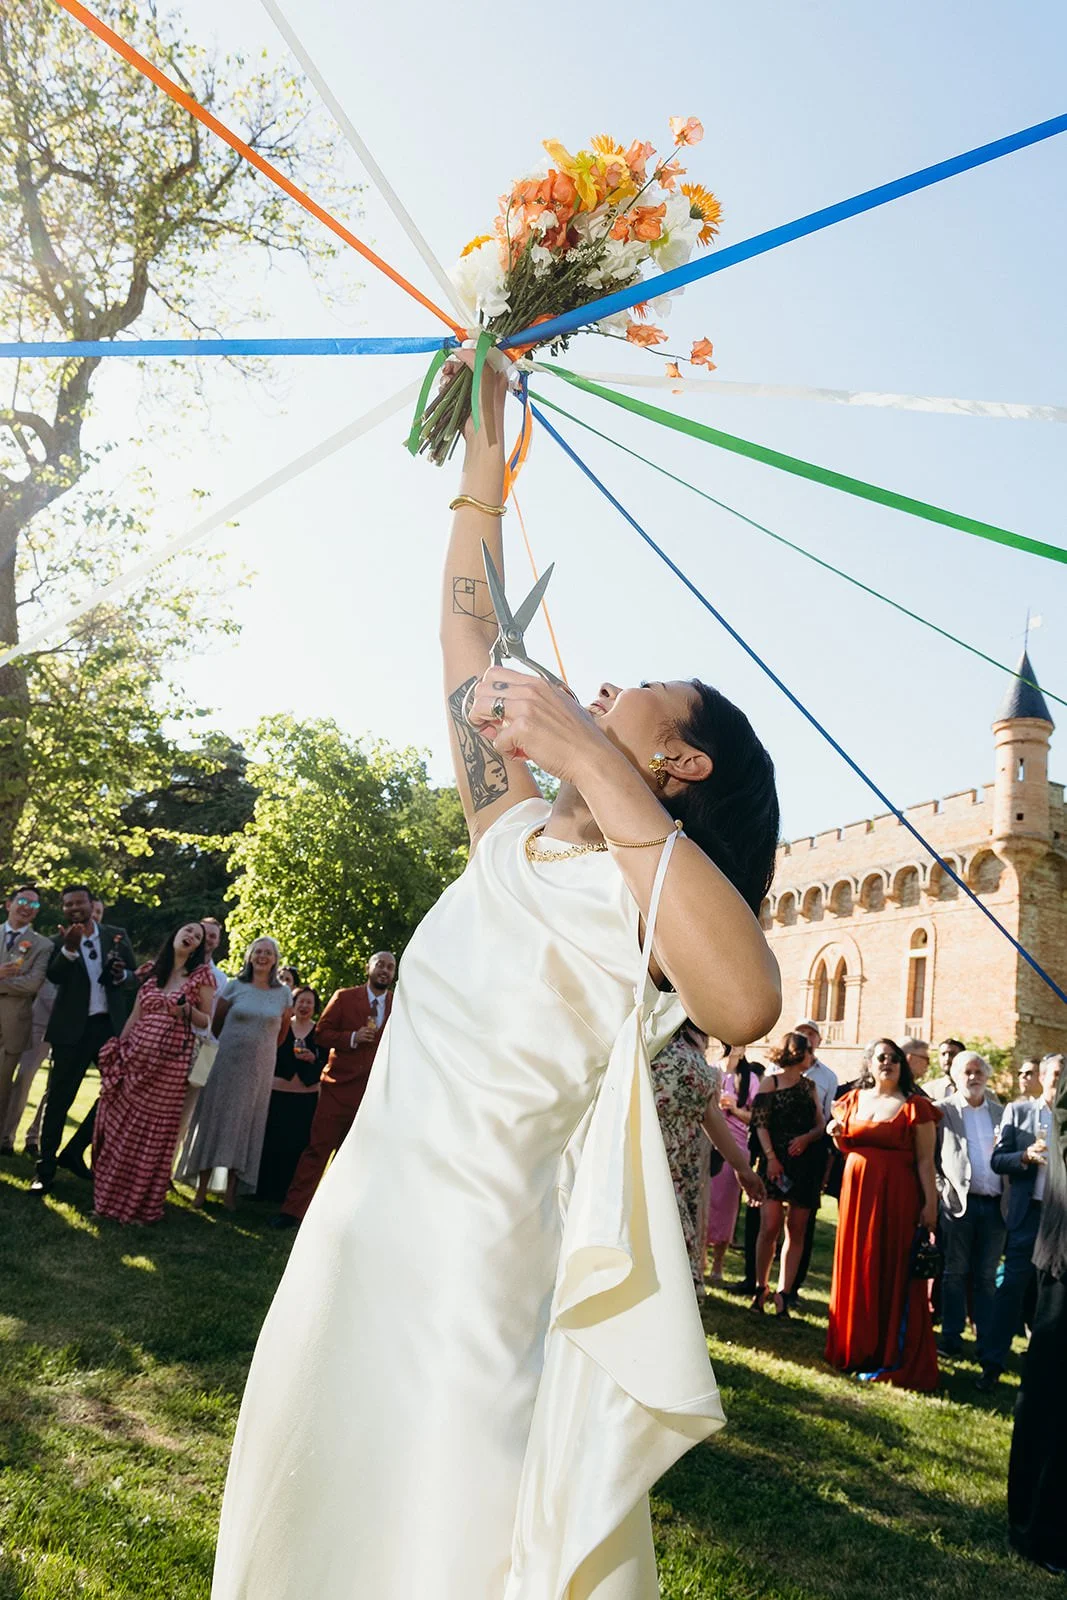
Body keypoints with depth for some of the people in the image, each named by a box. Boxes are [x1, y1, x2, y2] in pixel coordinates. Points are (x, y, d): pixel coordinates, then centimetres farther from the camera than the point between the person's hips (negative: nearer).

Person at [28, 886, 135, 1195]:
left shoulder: (116, 935, 6)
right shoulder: (60, 941, 1)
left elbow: (133, 972, 11)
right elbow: (55, 977, -15)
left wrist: (121, 975, -11)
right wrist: (70, 948, -30)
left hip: (111, 1025, 3)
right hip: (73, 1029, -3)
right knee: (59, 1098, 1)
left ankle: (74, 1152, 21)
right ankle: (45, 1169, 9)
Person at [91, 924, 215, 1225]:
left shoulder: (201, 974, 2)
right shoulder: (153, 971, 12)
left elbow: (208, 1021, 3)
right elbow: (134, 1016, 12)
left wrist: (186, 1010, -16)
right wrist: (118, 1050, 5)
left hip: (170, 1060, -3)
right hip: (136, 1055, 3)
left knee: (155, 1130, 1)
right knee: (120, 1123, 6)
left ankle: (141, 1203, 14)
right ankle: (109, 1193, 22)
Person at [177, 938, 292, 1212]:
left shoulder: (283, 993, 3)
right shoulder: (234, 986, 0)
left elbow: (282, 1034, 11)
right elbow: (215, 1023, 6)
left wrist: (258, 1049, 10)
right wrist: (230, 1046, 9)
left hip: (260, 1068, 1)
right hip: (227, 1062, -1)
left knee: (245, 1123, 4)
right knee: (215, 1117, 1)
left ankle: (231, 1191, 10)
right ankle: (202, 1187, 8)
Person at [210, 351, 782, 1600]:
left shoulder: (656, 877, -10)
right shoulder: (514, 832, 10)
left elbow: (746, 1002, -33)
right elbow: (467, 634, 16)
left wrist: (594, 764, -31)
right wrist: (483, 437, 19)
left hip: (478, 1252, -7)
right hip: (362, 1213, 7)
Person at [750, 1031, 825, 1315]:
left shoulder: (810, 1085, 16)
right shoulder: (771, 1082, 4)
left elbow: (820, 1125, 12)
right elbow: (761, 1123, -2)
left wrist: (805, 1138, -8)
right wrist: (771, 1158, -11)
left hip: (805, 1162, 4)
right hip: (776, 1161, -4)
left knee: (796, 1231, 1)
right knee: (770, 1227, -10)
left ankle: (783, 1294, 7)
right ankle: (760, 1288, 6)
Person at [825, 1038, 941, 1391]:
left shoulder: (915, 1105, -4)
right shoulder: (853, 1100, 10)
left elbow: (926, 1160, -6)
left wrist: (931, 1203, -13)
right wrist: (837, 1134, -1)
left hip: (898, 1195, -4)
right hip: (857, 1189, 5)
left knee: (892, 1273, 0)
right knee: (855, 1269, 9)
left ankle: (889, 1356, 9)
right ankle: (855, 1348, 22)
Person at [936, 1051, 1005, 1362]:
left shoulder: (1001, 1113, 12)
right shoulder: (943, 1111, 2)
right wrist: (941, 1191, -9)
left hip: (994, 1204, 2)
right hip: (958, 1202, -2)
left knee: (986, 1277, 8)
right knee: (955, 1273, 6)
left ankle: (987, 1344, 14)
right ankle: (951, 1337, 15)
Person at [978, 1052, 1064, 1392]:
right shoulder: (1018, 1111, 4)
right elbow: (997, 1161, 2)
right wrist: (1025, 1156, -16)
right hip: (1029, 1213, -1)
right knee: (1013, 1288, -1)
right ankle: (994, 1364, 6)